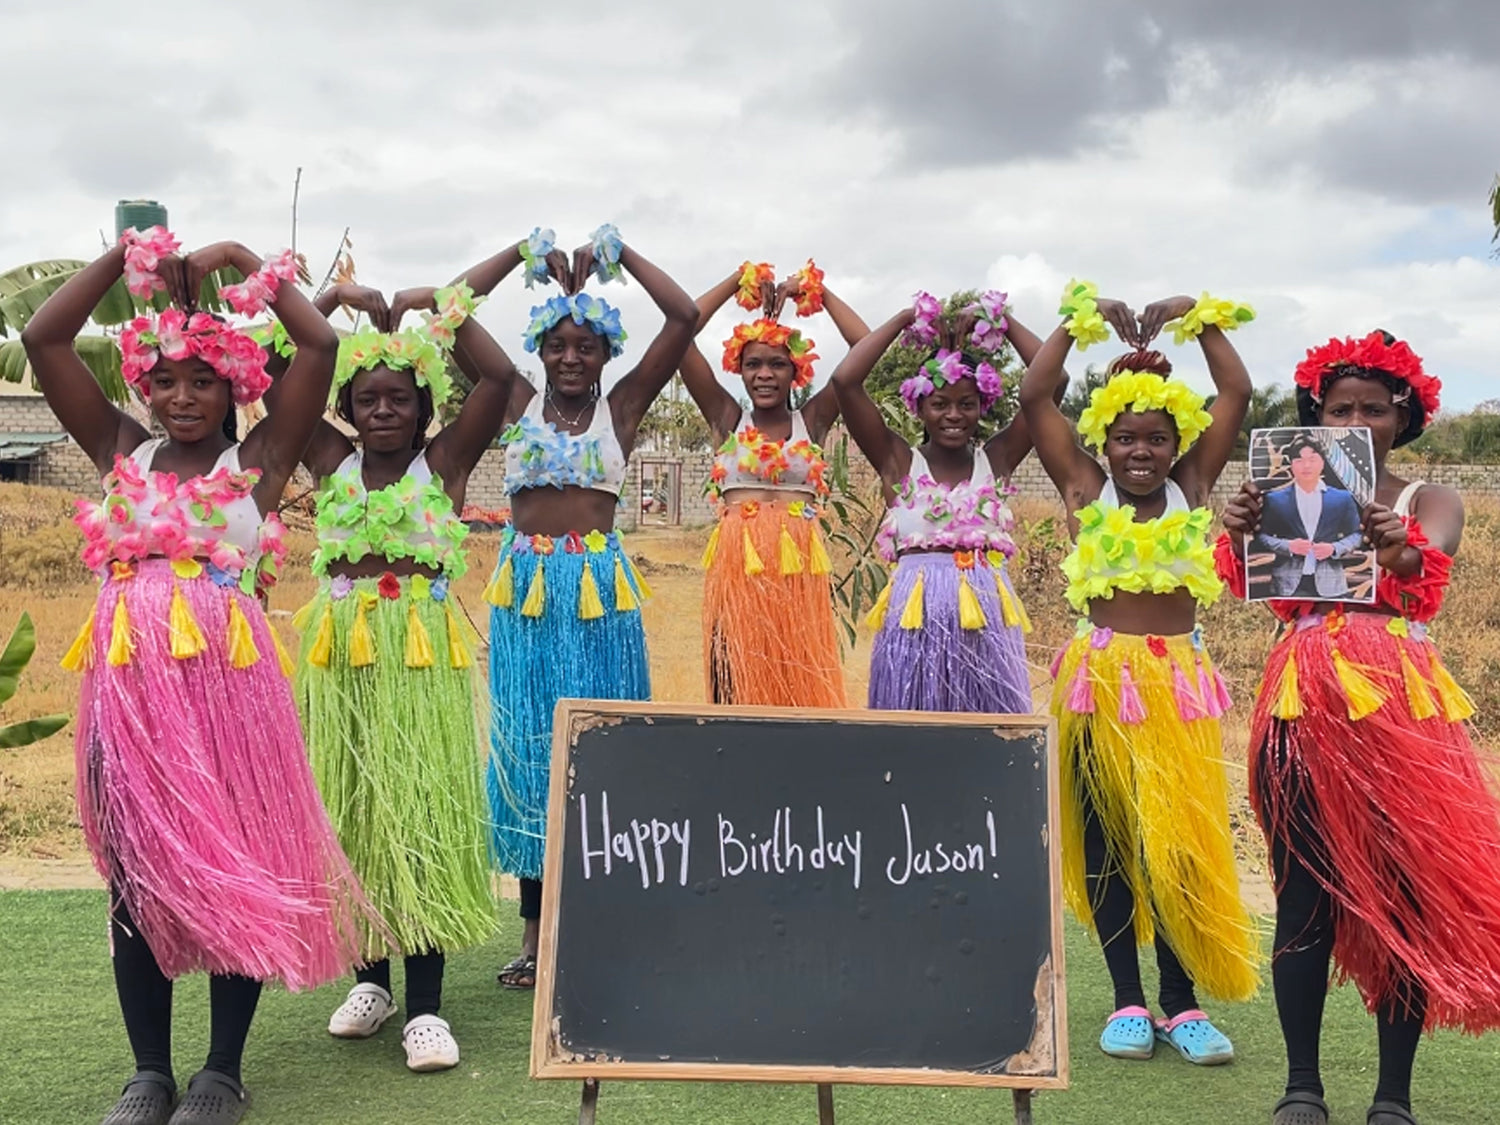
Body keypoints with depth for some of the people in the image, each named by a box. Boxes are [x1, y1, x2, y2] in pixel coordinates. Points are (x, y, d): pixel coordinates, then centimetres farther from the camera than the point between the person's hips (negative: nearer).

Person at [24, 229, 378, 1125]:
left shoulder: (259, 460, 5)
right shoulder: (121, 450, 13)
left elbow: (321, 347, -3)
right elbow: (43, 341, 9)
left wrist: (246, 263, 6)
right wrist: (126, 257, 6)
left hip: (227, 679, -3)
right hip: (127, 680, 3)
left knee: (233, 867, 2)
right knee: (135, 869, 7)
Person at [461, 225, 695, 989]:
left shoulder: (622, 407, 3)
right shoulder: (519, 405, 5)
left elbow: (684, 318, -4)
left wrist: (619, 255, -2)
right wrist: (526, 253, 1)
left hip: (599, 588, -1)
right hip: (526, 584, 1)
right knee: (528, 748, 6)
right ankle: (536, 928, 15)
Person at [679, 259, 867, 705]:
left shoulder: (812, 420, 8)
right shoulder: (727, 419, 8)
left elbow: (866, 347, 2)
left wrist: (817, 290, 8)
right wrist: (738, 281, 4)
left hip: (800, 569, 0)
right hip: (736, 567, 0)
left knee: (803, 683, 0)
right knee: (736, 684, 1)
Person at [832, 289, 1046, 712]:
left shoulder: (996, 459, 8)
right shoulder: (899, 461, 4)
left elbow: (1052, 382, 3)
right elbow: (845, 380, -6)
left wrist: (1004, 321, 5)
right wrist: (904, 319, 2)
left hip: (987, 616, 1)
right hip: (916, 613, -1)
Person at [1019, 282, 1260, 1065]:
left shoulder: (1192, 488, 5)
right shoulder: (1085, 490, 2)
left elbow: (1238, 397, 4)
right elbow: (1034, 397, -2)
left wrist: (1204, 322, 6)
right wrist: (1080, 323, 3)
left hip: (1179, 681, 1)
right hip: (1102, 678, 0)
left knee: (1181, 842, 0)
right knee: (1105, 840, 6)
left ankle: (1182, 1002, 11)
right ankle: (1127, 1001, 16)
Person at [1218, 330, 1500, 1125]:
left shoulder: (1428, 502, 7)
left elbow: (1424, 576, -16)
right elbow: (1252, 585, -8)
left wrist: (1399, 550, -39)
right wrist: (1240, 537, -31)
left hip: (1402, 709, 0)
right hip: (1304, 708, 1)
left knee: (1406, 896, -1)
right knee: (1305, 897, 0)